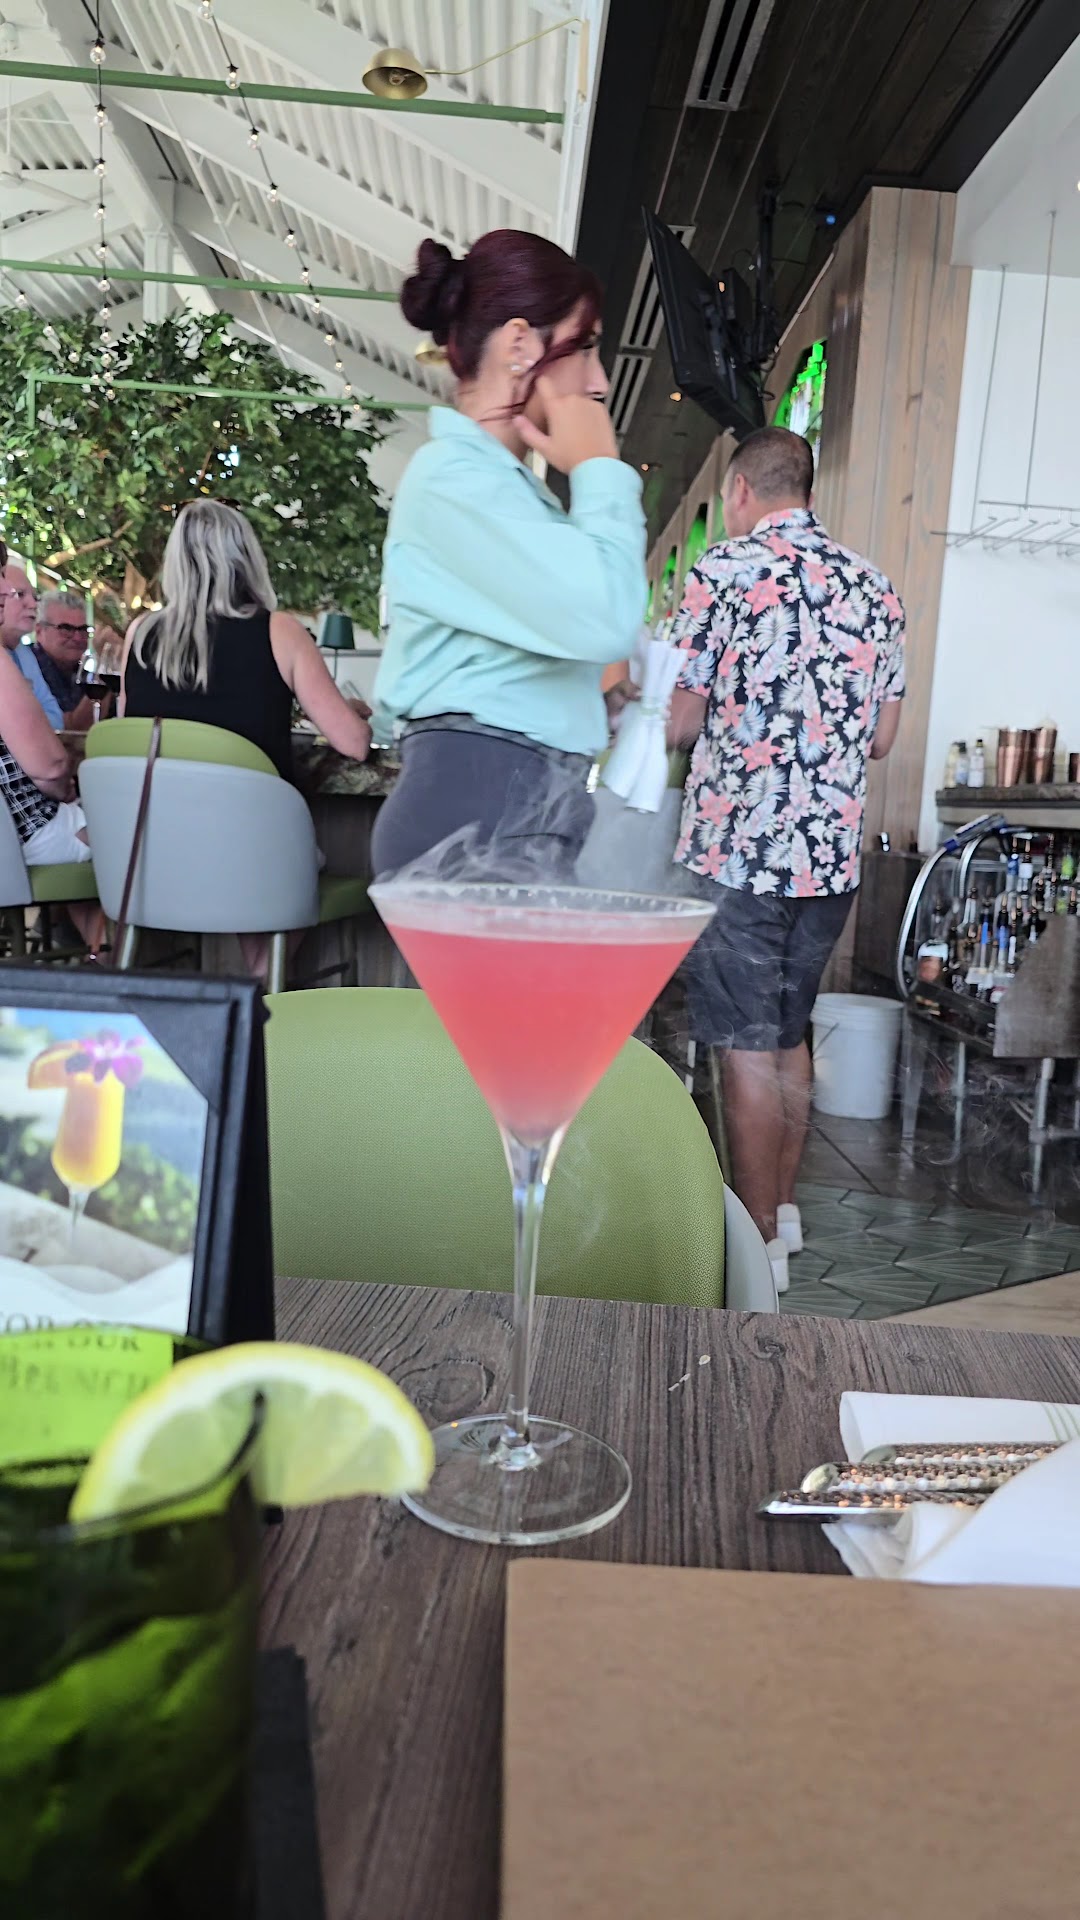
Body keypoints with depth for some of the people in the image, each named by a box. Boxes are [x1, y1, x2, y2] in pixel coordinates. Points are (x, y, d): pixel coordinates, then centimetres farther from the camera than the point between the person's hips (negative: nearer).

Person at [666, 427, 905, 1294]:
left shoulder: (725, 570, -7)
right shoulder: (875, 587, 10)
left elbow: (679, 722, -6)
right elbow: (882, 736, 13)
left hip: (737, 848, -6)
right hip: (834, 850, 6)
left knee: (747, 1051, 1)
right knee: (790, 1036, 19)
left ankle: (758, 1245, 10)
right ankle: (783, 1206, 30)